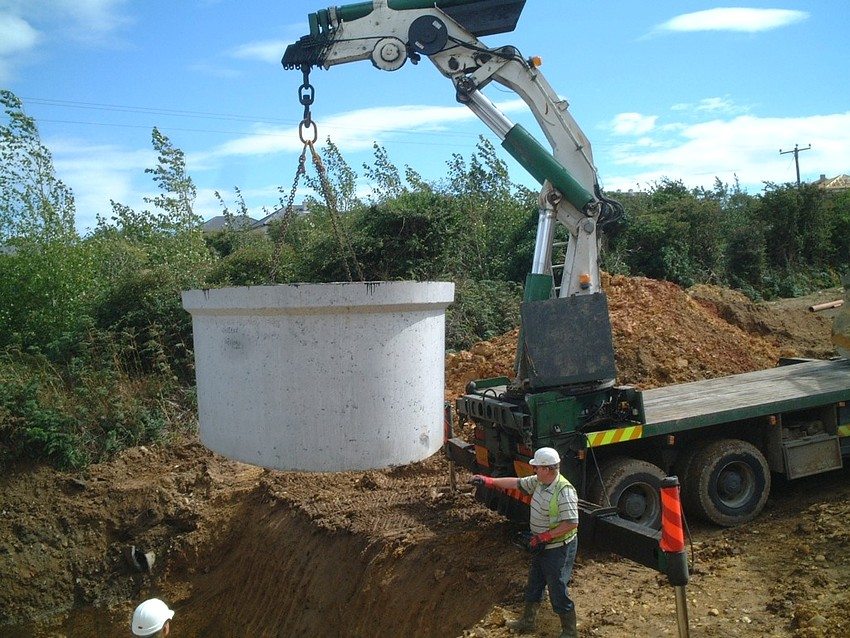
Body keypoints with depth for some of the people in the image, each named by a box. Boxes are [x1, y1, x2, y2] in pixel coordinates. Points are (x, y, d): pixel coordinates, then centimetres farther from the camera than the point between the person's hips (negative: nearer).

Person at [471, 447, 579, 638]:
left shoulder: (565, 492, -29)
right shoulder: (538, 482, -2)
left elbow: (572, 523, -30)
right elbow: (517, 483, 10)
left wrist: (545, 536, -24)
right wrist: (489, 481, 9)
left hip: (559, 548, -9)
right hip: (542, 546, 9)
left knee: (558, 592, 3)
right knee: (534, 585, 23)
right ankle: (527, 622, 41)